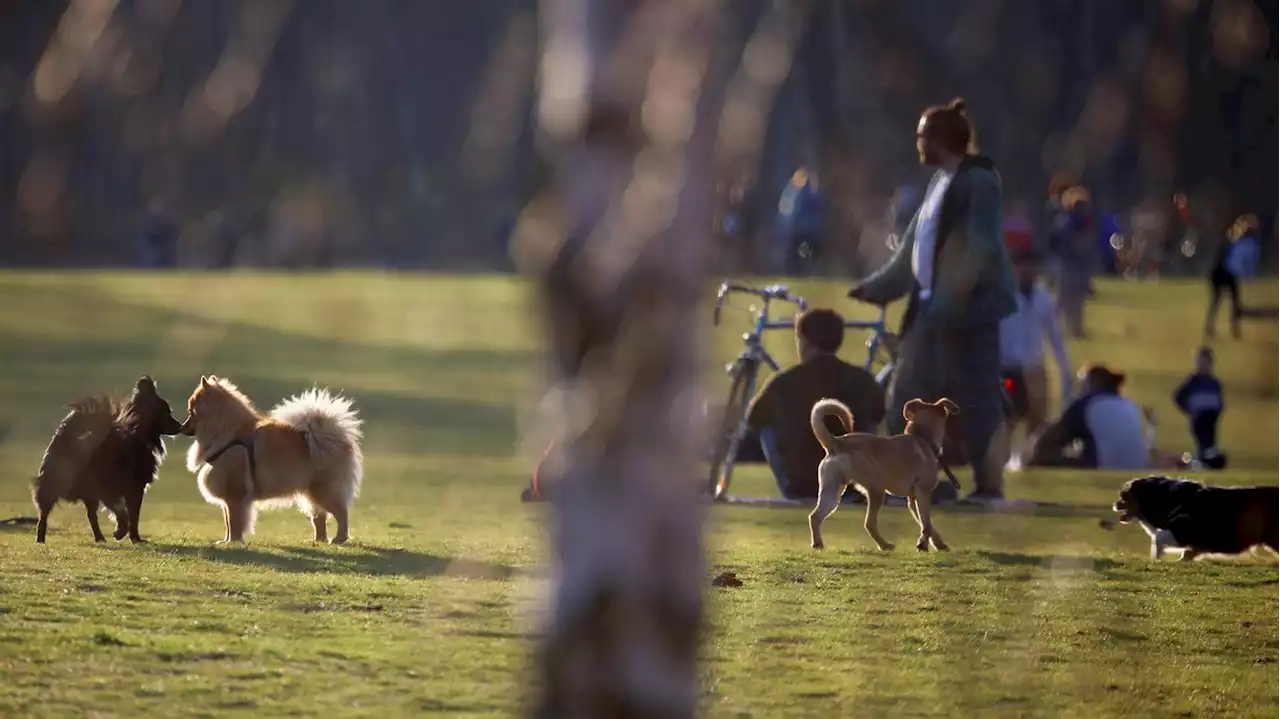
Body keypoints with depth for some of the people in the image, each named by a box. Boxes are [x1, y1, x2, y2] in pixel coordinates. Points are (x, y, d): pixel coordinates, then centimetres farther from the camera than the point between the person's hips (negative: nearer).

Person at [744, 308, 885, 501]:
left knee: (766, 424, 23)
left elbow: (753, 420, 14)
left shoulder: (784, 382, -7)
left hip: (798, 487, -2)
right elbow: (878, 415, 22)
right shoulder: (862, 380, -2)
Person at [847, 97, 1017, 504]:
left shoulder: (977, 182, -13)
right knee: (909, 396, 9)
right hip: (932, 307, 10)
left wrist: (947, 300, -24)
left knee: (973, 397, -7)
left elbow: (982, 251, -20)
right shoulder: (941, 182, 15)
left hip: (969, 308, -10)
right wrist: (875, 288, 19)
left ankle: (988, 485, -1)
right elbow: (913, 248, 21)